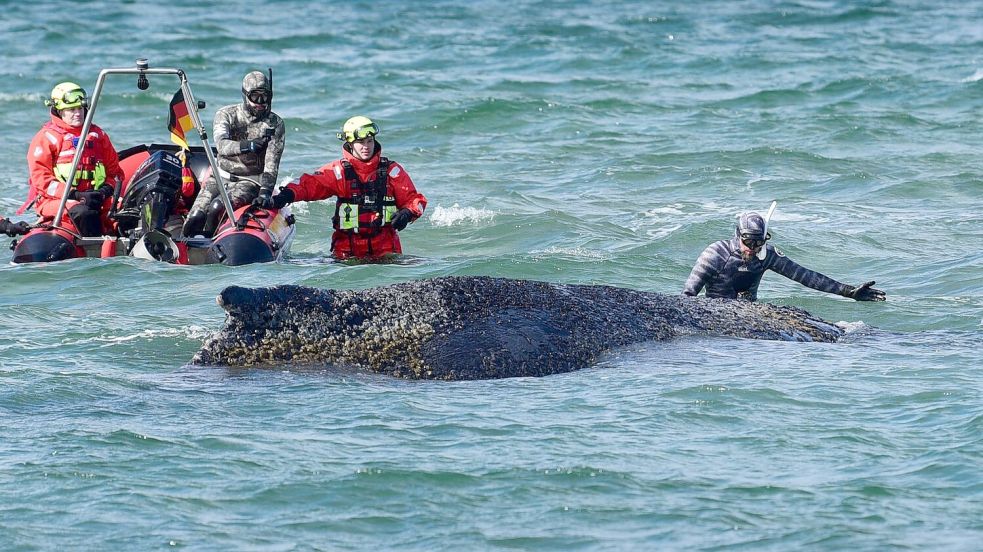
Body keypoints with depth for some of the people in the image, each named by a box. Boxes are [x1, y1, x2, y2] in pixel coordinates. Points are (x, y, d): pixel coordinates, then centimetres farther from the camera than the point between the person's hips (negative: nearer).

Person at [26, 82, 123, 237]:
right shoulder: (46, 137, 4)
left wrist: (106, 190, -3)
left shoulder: (97, 135, 20)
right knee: (84, 213, -37)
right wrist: (76, 195, -15)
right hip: (55, 200, -5)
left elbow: (115, 170, 22)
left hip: (95, 199, 5)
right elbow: (41, 178, -5)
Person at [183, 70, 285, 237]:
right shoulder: (226, 115, -1)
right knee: (195, 218, -18)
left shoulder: (275, 123, -2)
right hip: (220, 177, 2)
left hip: (250, 181, -2)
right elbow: (221, 145, -21)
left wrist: (265, 191, -23)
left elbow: (271, 163, -9)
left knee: (217, 208, -30)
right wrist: (248, 146, -40)